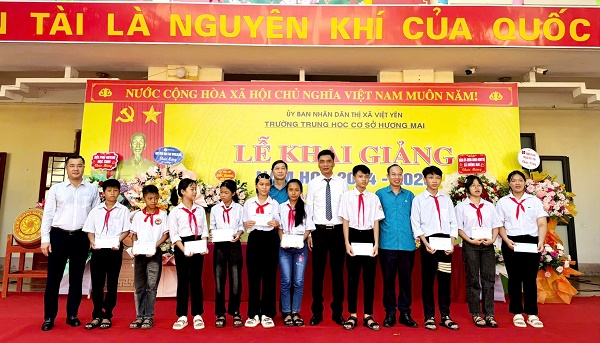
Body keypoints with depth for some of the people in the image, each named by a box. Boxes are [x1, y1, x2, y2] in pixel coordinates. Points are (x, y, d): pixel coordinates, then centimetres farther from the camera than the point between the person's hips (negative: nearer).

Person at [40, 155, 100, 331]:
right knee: (54, 277, 3)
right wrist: (45, 239, -3)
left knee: (76, 278, 9)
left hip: (81, 237, 1)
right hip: (59, 235, -1)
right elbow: (48, 215, 3)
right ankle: (49, 317, 16)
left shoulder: (92, 189, 5)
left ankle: (72, 315, 22)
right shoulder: (56, 189, 4)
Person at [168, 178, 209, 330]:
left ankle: (197, 315, 15)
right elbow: (174, 234, -7)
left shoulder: (200, 210, 9)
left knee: (196, 280, 6)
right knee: (182, 281, 3)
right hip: (182, 246, -3)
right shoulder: (175, 211, -3)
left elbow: (204, 230, 8)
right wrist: (184, 250, -18)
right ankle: (182, 316, 13)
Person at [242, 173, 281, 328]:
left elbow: (278, 224, 6)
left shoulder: (274, 203, 6)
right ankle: (253, 314, 13)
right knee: (253, 276, 2)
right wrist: (246, 224, -13)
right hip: (254, 239, 1)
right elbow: (244, 223, 9)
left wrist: (276, 223, -16)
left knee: (269, 276, 2)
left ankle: (267, 314, 12)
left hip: (270, 240, 0)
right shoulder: (248, 203, 8)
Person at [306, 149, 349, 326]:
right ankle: (317, 312, 19)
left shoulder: (342, 183, 2)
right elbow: (308, 209, 2)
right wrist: (309, 233, -2)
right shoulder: (313, 184, 2)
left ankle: (337, 312, 21)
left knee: (337, 272, 8)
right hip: (319, 231, 0)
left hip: (338, 231, 0)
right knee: (318, 272, 7)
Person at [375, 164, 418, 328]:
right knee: (388, 279, 5)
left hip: (407, 244, 2)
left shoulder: (409, 195, 13)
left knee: (406, 278, 7)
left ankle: (405, 312, 19)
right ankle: (390, 313, 16)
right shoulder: (380, 194, 6)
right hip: (387, 244, -2)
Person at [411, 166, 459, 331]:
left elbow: (453, 223, 10)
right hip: (429, 241, -3)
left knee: (445, 280, 7)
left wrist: (452, 244, -1)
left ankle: (445, 316, 17)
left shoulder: (446, 199, 12)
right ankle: (429, 317, 12)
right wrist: (425, 243, -12)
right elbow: (415, 224, -3)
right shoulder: (418, 199, 3)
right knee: (428, 280, 2)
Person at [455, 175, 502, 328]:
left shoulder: (489, 206, 14)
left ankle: (489, 314, 8)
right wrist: (471, 241, -14)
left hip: (488, 245, 3)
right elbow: (459, 229, -1)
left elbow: (496, 226, 11)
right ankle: (476, 314, 9)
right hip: (470, 245, -3)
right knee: (473, 280, 2)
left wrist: (492, 239, -7)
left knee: (488, 279, 2)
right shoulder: (461, 206, 4)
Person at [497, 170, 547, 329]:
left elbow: (542, 224, 3)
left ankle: (532, 314, 11)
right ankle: (517, 313, 12)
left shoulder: (535, 201, 10)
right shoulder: (503, 202, 8)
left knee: (530, 278, 2)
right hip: (511, 243, 0)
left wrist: (541, 242, -11)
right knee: (514, 278, 4)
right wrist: (507, 241, -12)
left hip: (531, 242, 1)